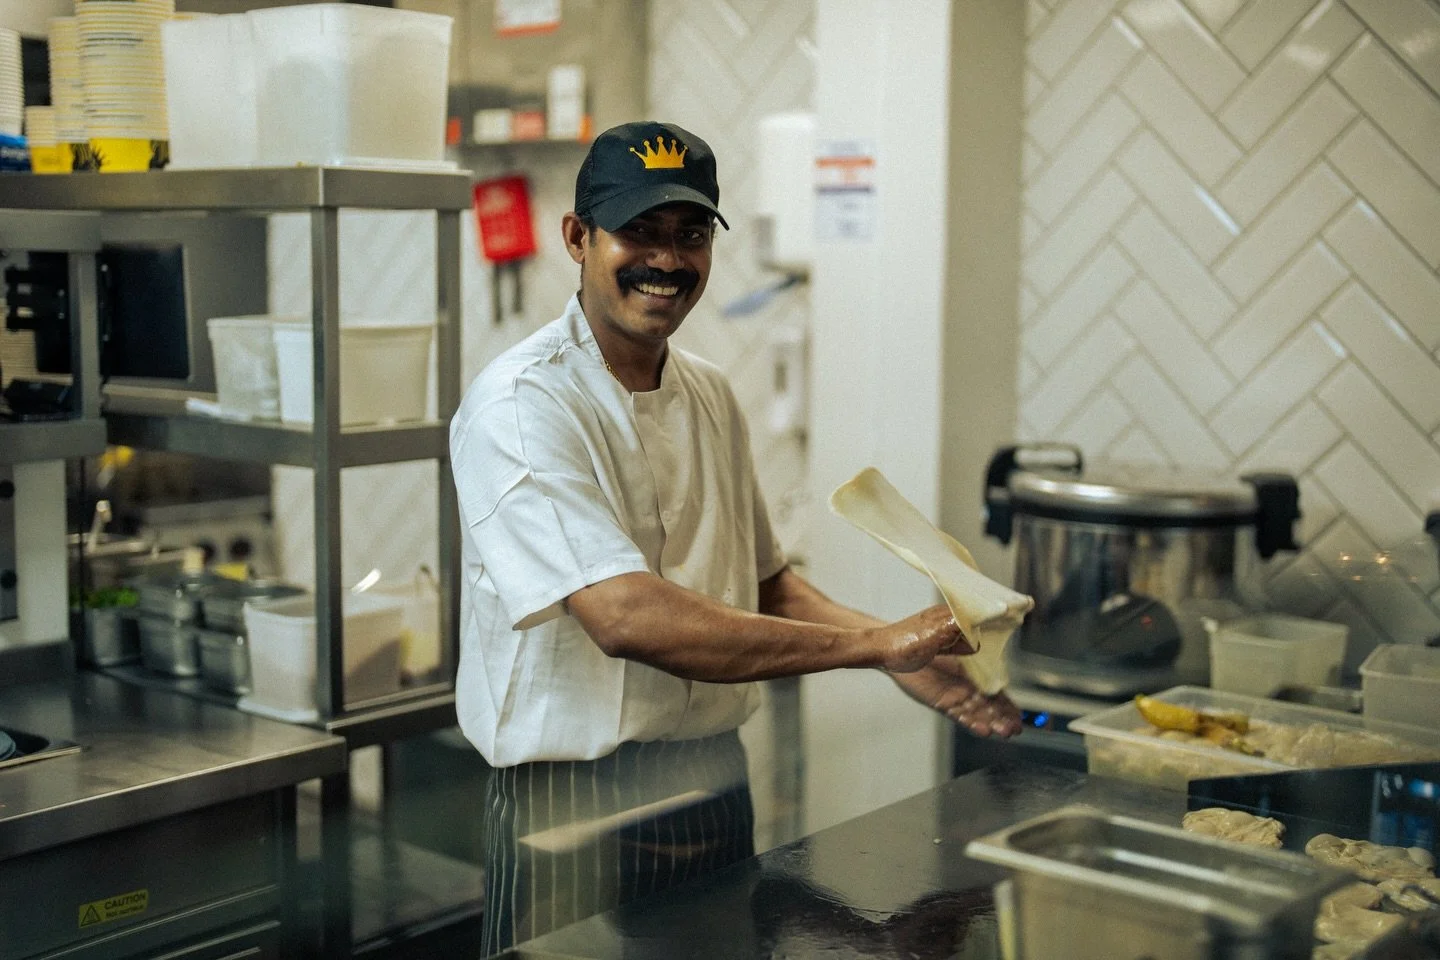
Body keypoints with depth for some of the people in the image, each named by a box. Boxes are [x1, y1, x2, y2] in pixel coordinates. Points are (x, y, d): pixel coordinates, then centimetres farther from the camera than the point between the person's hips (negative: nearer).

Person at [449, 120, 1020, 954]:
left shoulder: (711, 397, 8)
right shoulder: (521, 406, -17)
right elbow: (627, 618, -29)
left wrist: (909, 655, -2)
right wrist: (875, 642, -25)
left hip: (720, 792, 7)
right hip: (579, 814, -7)